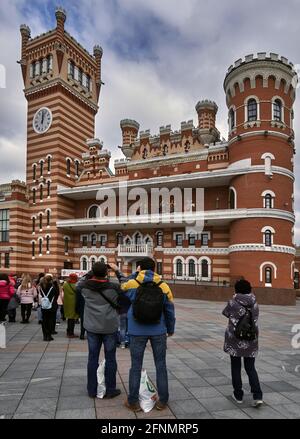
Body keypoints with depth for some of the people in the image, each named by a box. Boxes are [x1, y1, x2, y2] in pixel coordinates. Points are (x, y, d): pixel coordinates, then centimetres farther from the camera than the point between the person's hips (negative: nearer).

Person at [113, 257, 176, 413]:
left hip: (138, 331, -1)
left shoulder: (131, 284, -8)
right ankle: (162, 401, 22)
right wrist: (171, 329, 18)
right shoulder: (163, 286, -4)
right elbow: (170, 310, 5)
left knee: (136, 366, 11)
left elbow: (123, 285, 18)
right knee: (161, 366, 13)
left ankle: (133, 402, 20)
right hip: (158, 330, 1)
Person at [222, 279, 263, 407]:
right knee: (250, 368, 14)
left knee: (236, 368, 12)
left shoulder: (233, 303, -13)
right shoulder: (254, 304, -3)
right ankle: (258, 396, 4)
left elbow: (225, 313, 5)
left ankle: (238, 395, 19)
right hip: (251, 341, 3)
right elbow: (254, 318, 8)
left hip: (235, 340, -3)